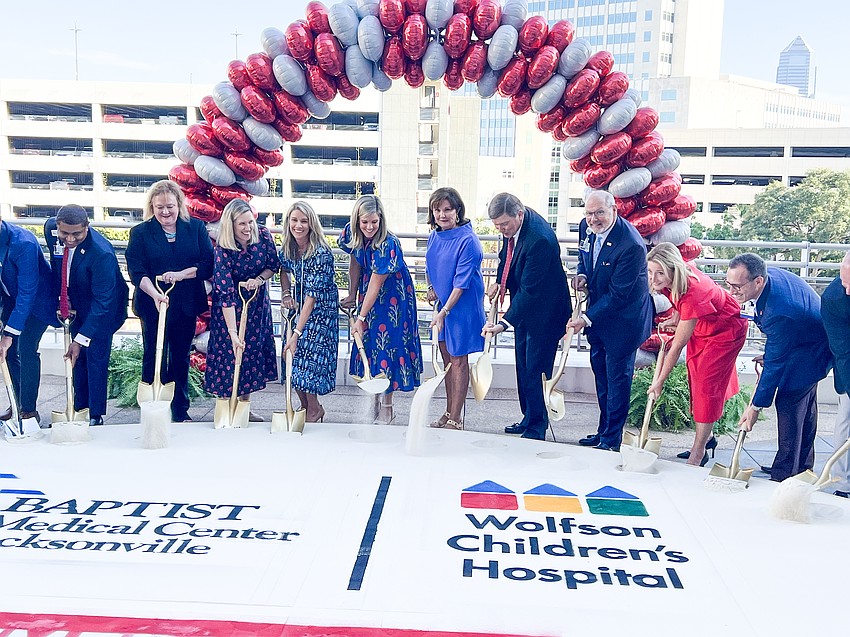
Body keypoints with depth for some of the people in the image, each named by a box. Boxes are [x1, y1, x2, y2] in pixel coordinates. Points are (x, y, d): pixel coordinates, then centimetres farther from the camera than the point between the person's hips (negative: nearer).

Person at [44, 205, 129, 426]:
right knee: (78, 358, 13)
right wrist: (62, 297, 2)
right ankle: (79, 410, 25)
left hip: (102, 308, -6)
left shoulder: (102, 253, -36)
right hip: (76, 304, 6)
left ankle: (95, 416, 8)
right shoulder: (51, 228, -17)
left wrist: (80, 340, -32)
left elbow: (102, 301, -32)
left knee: (96, 359, -4)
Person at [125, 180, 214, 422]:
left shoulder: (196, 228, 3)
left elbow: (208, 264, -4)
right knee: (154, 358, 3)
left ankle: (180, 411, 24)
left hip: (186, 306, 2)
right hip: (153, 306, -2)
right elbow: (136, 271, -10)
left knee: (181, 358, 13)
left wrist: (181, 274, -20)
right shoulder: (140, 233, -1)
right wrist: (155, 294, -27)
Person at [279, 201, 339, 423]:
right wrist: (285, 294, 1)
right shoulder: (289, 246, -5)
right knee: (293, 356, 5)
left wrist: (297, 332, -32)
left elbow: (312, 296, -30)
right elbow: (284, 268, 19)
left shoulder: (321, 253, -27)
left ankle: (314, 411, 15)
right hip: (300, 304, 7)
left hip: (321, 308, -7)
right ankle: (306, 407, 23)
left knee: (308, 357, -6)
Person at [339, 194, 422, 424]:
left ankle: (387, 407, 7)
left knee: (387, 345, -4)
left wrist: (361, 317, -21)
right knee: (367, 344, 8)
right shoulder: (352, 234, -11)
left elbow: (376, 284, -26)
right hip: (368, 295, 6)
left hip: (393, 296, -6)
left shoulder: (387, 244, -30)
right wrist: (352, 294, 7)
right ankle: (374, 402, 20)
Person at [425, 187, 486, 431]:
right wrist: (431, 287, 4)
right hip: (441, 302, 8)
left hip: (461, 306, -8)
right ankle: (449, 412, 28)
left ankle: (455, 419, 10)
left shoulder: (467, 240, -20)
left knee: (458, 360, 1)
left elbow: (462, 282, -22)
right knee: (447, 358, 15)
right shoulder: (434, 235, 3)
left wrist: (444, 312, -24)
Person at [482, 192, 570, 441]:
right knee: (523, 366, 17)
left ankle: (537, 429, 10)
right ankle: (528, 418, 30)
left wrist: (504, 323, -34)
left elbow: (529, 289, -32)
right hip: (524, 305, 9)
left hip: (544, 310, -9)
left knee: (536, 370, -3)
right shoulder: (512, 225, -5)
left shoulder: (539, 239, -32)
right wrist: (499, 281, 0)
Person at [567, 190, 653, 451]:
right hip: (597, 314, 8)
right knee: (600, 374, 17)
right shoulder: (586, 227, -5)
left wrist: (587, 319, -25)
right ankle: (604, 431, 32)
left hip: (623, 318, -8)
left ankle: (611, 440, 13)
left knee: (617, 378, 1)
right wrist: (582, 274, -5)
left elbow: (617, 295, -25)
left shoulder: (631, 245, -28)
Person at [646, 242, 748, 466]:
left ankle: (699, 452, 1)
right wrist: (676, 321, -2)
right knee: (696, 379, 13)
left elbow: (677, 346, -34)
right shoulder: (672, 279, -22)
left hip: (726, 330, -8)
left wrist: (659, 382, -28)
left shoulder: (693, 292, -42)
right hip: (701, 326, 8)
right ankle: (706, 436, 29)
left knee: (707, 384, -9)